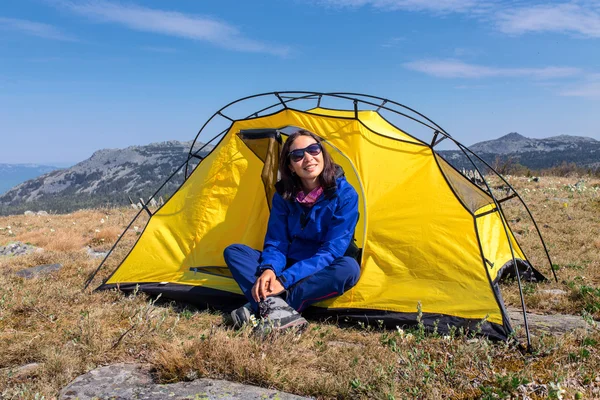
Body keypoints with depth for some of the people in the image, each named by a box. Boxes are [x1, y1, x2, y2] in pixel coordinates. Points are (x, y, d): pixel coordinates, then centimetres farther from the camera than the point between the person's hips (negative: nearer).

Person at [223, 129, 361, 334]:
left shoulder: (345, 194, -18)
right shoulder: (284, 194, -6)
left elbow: (332, 251, -22)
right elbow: (275, 242, -6)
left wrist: (285, 279, -29)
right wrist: (269, 269, -30)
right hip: (287, 268, 4)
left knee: (349, 268, -37)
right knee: (233, 251, -13)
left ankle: (262, 305, -33)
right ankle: (277, 307, -36)